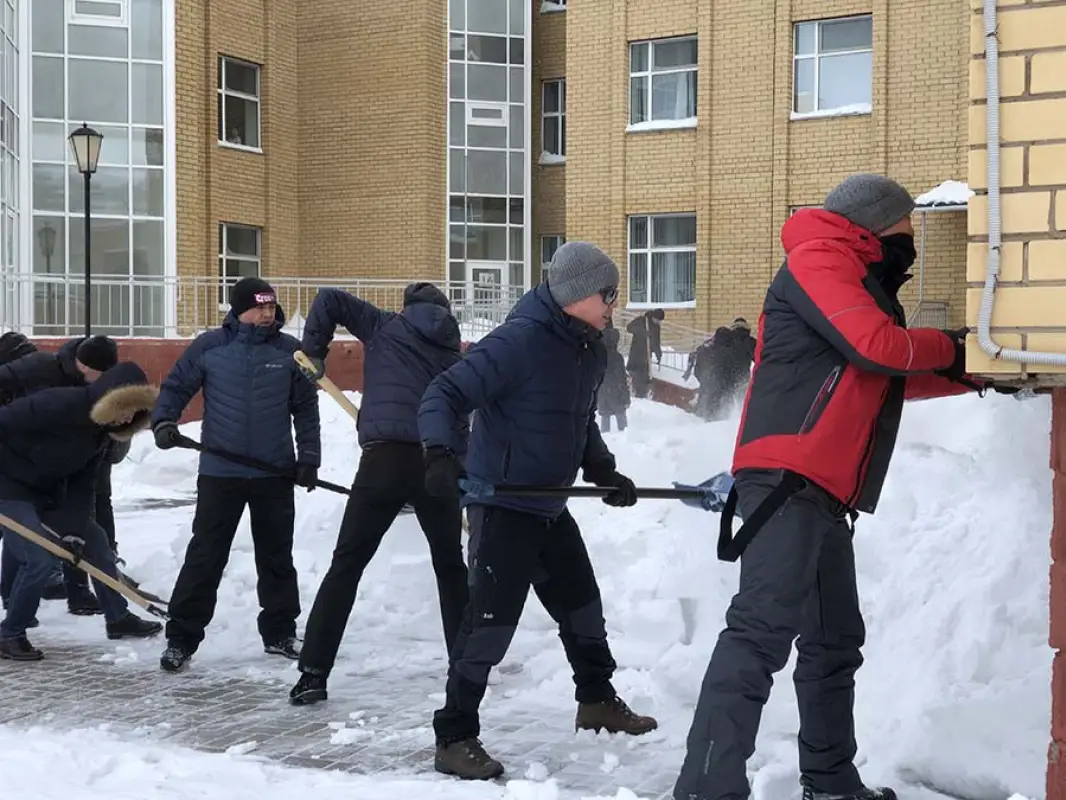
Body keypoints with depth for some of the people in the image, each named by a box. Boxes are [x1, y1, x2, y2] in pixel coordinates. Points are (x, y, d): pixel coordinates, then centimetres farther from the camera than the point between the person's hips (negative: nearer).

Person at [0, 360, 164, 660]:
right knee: (40, 558, -19)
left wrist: (73, 531, -8)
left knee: (95, 542, 10)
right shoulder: (59, 404, -28)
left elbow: (81, 484, 1)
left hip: (46, 490, 9)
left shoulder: (99, 430, -2)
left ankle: (118, 618, 23)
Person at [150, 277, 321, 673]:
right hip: (219, 472, -2)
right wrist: (164, 421, -13)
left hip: (275, 474, 2)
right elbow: (175, 387, 4)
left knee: (277, 556, 12)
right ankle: (181, 638, 7)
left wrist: (308, 457, 2)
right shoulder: (208, 347, -3)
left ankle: (279, 633, 25)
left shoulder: (290, 351, 1)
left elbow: (305, 409, 6)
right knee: (205, 556, 0)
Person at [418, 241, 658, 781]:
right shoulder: (519, 341, -22)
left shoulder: (592, 353, 6)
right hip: (501, 505, -9)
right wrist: (440, 453, -40)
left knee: (583, 606, 21)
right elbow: (444, 395, -24)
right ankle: (455, 738, 1)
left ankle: (597, 700, 43)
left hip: (549, 506, 9)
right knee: (492, 619, -10)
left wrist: (603, 470, 8)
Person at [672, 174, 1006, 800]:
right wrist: (950, 348, 2)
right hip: (788, 479, -11)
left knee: (835, 640, 16)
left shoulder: (861, 282, 27)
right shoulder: (820, 259, -3)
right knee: (764, 629, -20)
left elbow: (889, 380, 33)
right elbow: (877, 347, -15)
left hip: (823, 495, 11)